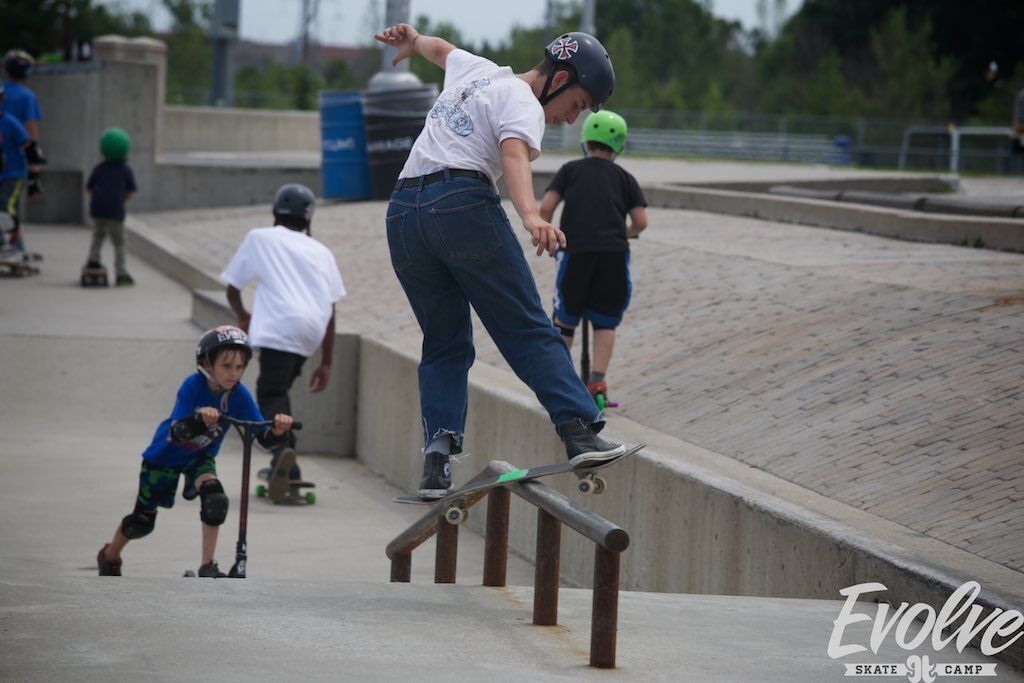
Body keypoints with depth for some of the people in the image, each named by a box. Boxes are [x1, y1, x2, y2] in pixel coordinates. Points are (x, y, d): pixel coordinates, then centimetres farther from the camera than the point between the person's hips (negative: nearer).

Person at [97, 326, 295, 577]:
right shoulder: (193, 386, -31)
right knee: (142, 520, 10)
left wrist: (278, 430, -49)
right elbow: (176, 433, -40)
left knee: (215, 498, -28)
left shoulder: (239, 395, -22)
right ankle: (109, 557, 40)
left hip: (200, 458, 2)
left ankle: (208, 567, -14)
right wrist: (199, 419, -60)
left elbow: (263, 436, -25)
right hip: (165, 454, -2)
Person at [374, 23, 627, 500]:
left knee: (445, 344, 11)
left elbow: (441, 49, 49)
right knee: (527, 330, -7)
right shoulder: (522, 103, 3)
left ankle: (438, 448, -6)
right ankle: (579, 431, -19)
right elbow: (513, 156, -18)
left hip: (402, 212, 7)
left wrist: (411, 40, 71)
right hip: (463, 204, -7)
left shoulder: (475, 70, 26)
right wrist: (531, 216, -35)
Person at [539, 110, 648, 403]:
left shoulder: (570, 170, 11)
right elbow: (641, 222, 5)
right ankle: (598, 381, -5)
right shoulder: (624, 177, 14)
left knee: (565, 319, 14)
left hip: (575, 251, -1)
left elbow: (545, 208, -1)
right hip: (614, 254, 1)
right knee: (605, 322, 9)